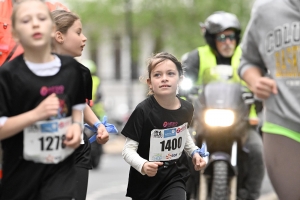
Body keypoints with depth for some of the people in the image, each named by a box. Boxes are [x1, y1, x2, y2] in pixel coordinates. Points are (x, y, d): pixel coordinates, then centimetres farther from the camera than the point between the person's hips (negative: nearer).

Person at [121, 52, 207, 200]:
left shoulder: (186, 109, -4)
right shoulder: (143, 111, -20)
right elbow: (128, 149, -18)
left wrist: (194, 152, 6)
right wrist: (142, 165, -36)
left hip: (175, 177, 3)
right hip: (146, 182, -3)